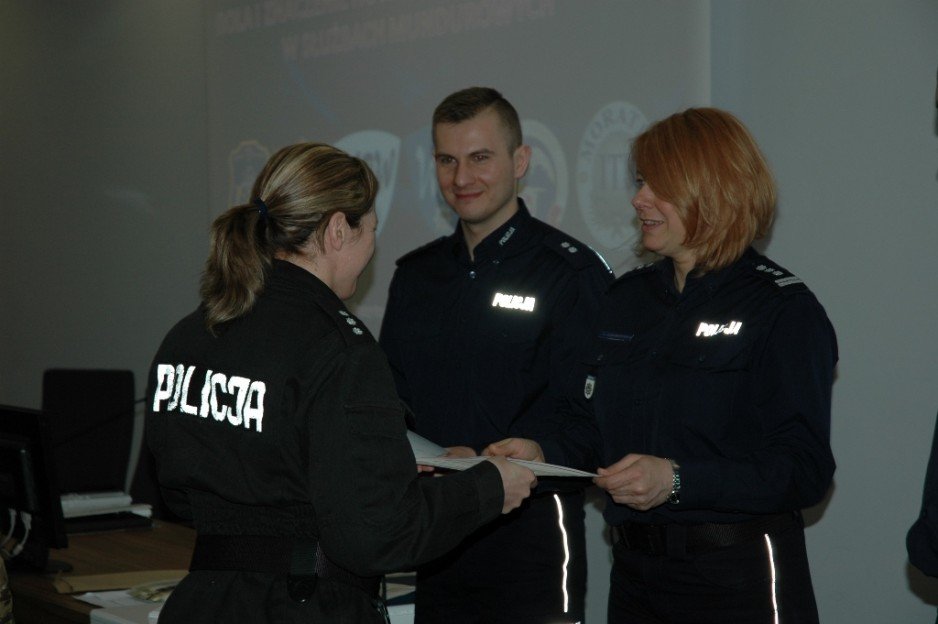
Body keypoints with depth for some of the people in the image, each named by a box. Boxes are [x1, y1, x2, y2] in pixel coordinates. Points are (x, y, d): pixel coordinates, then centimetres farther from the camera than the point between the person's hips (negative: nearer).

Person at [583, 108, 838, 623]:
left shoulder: (784, 310, -9)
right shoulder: (625, 299, 10)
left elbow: (804, 470, -15)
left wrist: (679, 479, -25)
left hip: (741, 582, -5)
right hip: (635, 574, 6)